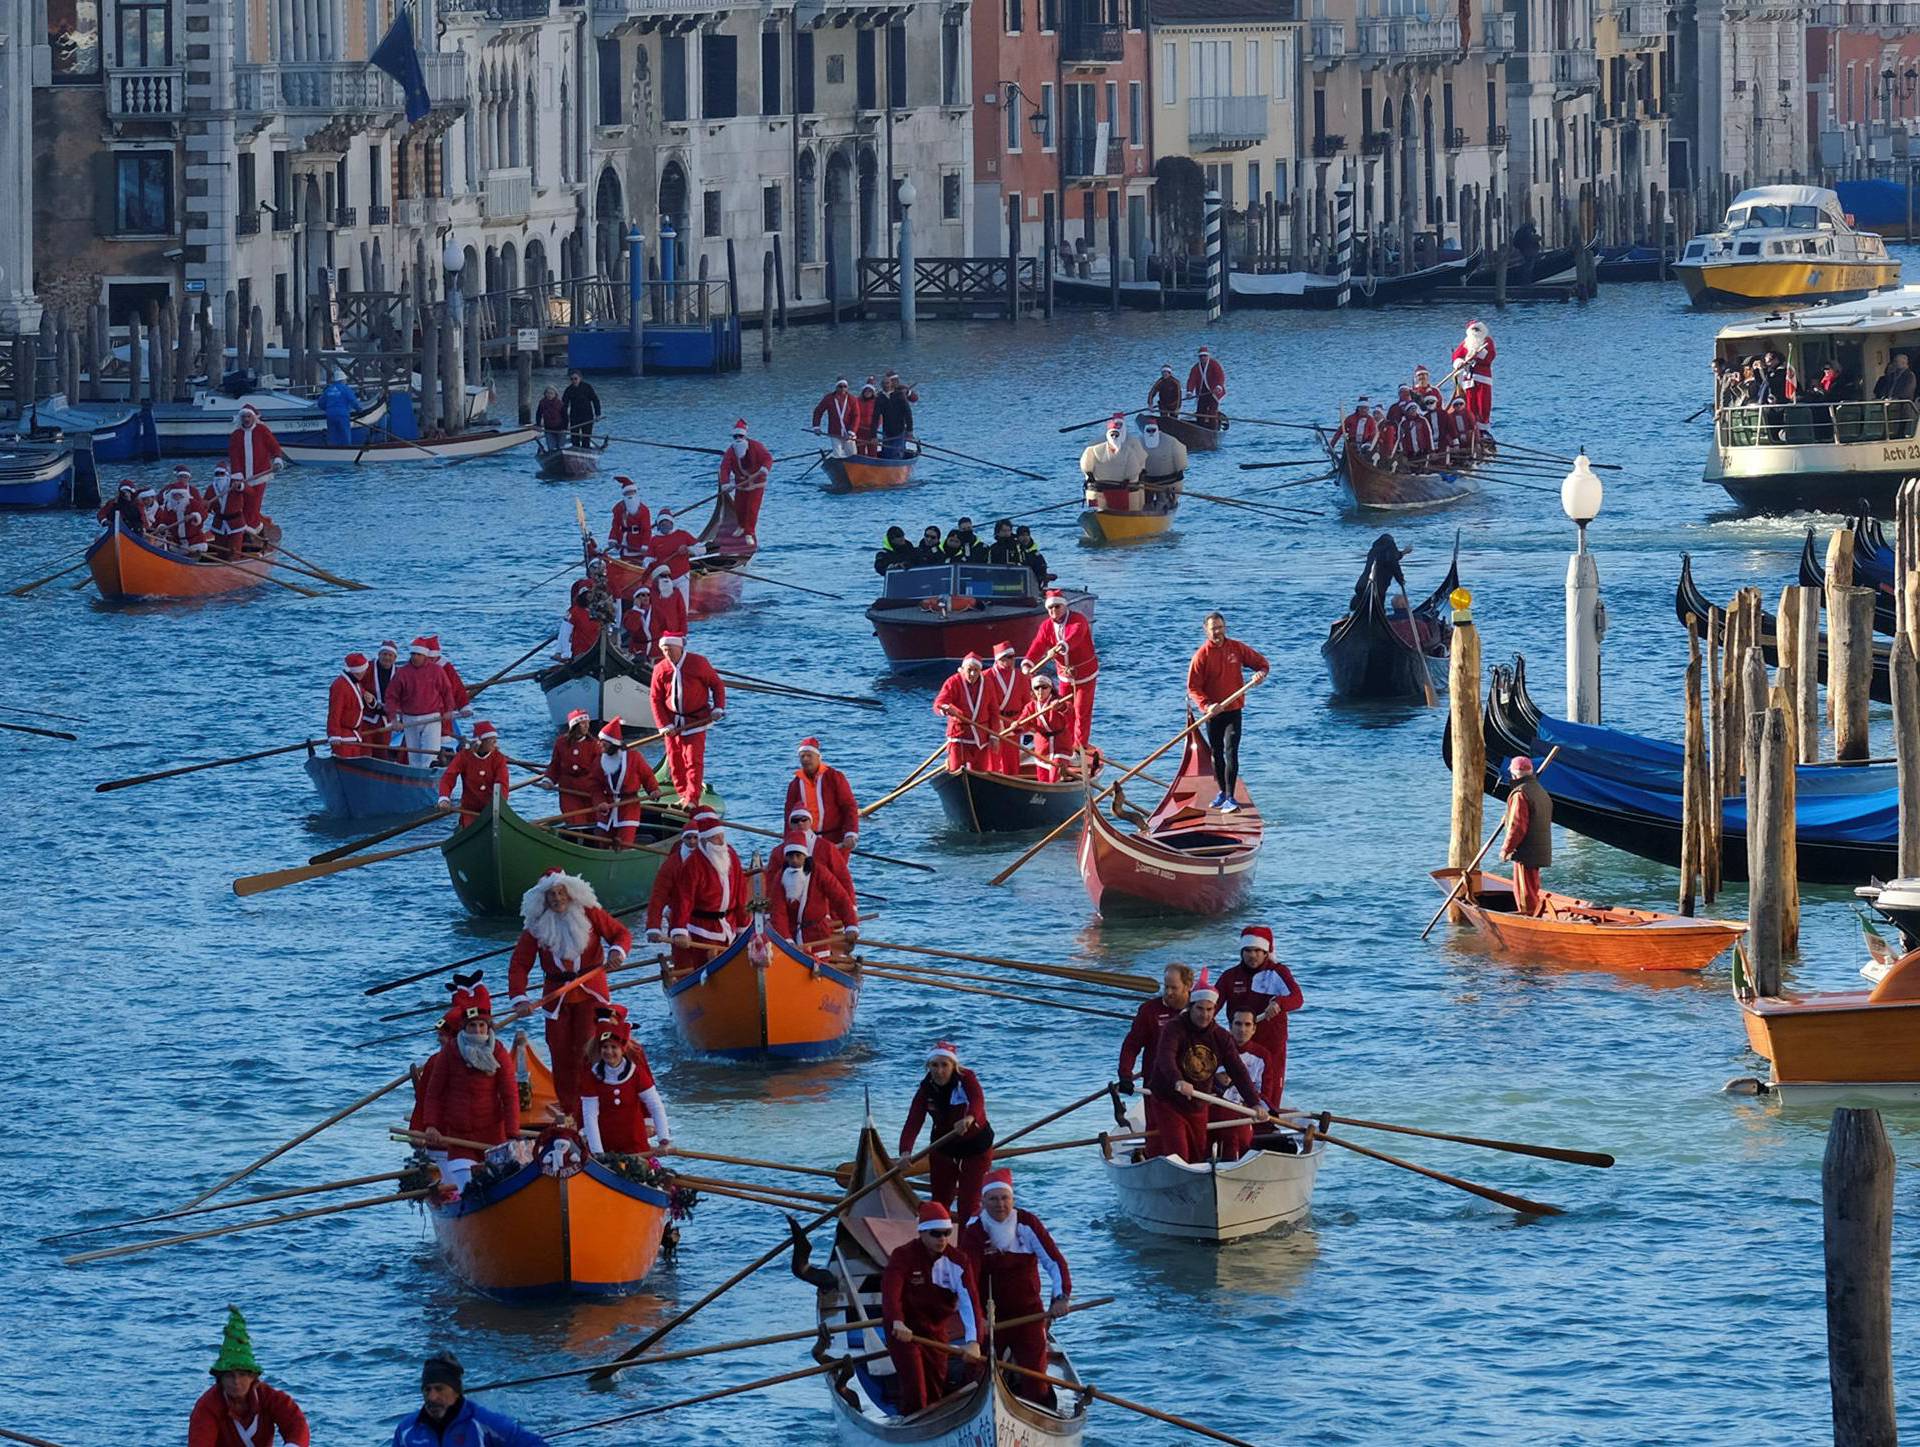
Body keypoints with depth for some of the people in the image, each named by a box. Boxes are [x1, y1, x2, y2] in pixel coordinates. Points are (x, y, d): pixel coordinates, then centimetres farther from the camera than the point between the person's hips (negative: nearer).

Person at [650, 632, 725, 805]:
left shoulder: (698, 663, -8)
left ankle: (692, 799, -9)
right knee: (675, 761, 7)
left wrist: (718, 708, -10)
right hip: (672, 722, 3)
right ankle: (683, 795, 21)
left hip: (696, 720, -3)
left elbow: (717, 685, 1)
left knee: (694, 760, -9)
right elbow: (656, 699, 0)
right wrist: (664, 725, -8)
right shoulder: (660, 669, -2)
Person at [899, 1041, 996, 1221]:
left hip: (975, 1147, -4)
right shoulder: (926, 1089, -13)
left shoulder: (966, 1079, -22)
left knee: (969, 1205, -8)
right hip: (943, 1148, 4)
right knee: (939, 1201, 11)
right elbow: (913, 1122, -23)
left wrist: (969, 1118, -67)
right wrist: (905, 1151, -40)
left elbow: (977, 1100, -43)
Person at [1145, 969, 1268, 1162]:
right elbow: (1165, 1058, -35)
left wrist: (1255, 1102, -21)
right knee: (1177, 1154, -17)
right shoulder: (1174, 1028, -16)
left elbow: (1238, 1072, -7)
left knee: (1198, 1157, 11)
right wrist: (1177, 1081, -57)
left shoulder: (1222, 1038, 0)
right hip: (1168, 1102, -6)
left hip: (1198, 1108, 6)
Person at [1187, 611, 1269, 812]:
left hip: (1233, 711, -1)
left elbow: (1261, 661, 12)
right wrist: (1206, 705, -25)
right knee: (1216, 754, 14)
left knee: (1231, 752, -14)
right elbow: (1193, 687, -9)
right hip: (1212, 712, 1)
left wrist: (1261, 673, -11)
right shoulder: (1202, 655, -7)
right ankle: (1223, 792, 33)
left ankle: (1230, 798, -17)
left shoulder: (1236, 648, -1)